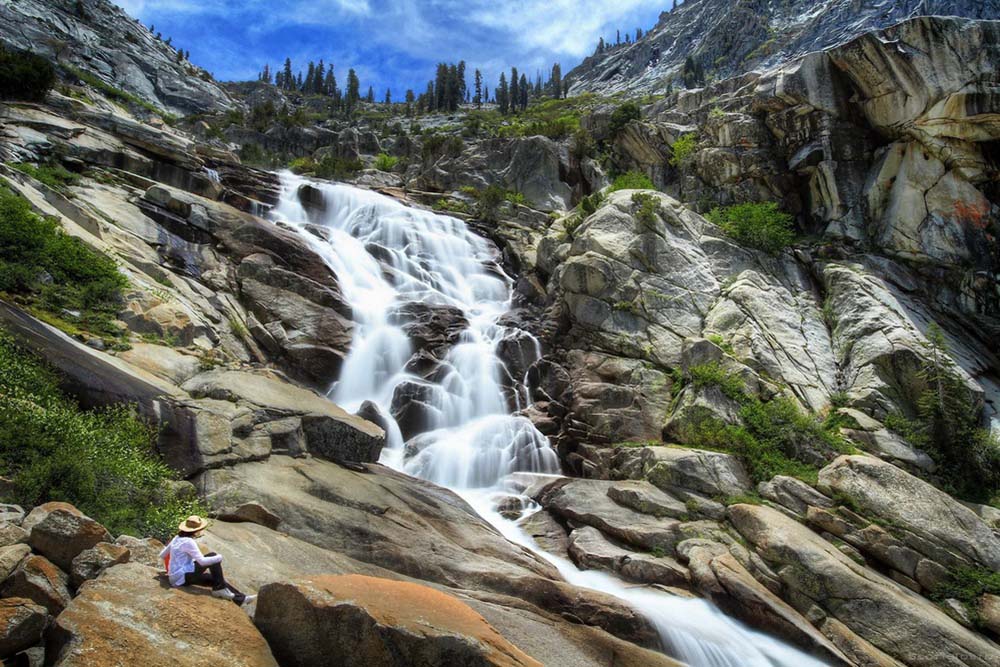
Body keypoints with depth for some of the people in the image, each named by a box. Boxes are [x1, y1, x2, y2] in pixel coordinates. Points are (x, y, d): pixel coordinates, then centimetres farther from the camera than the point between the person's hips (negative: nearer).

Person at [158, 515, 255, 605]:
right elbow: (202, 561, -24)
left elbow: (162, 555, 17)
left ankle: (241, 599, 12)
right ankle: (219, 589, -5)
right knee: (213, 556, -12)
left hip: (175, 579, 9)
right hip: (183, 577, -9)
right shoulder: (188, 542, -20)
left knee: (216, 579, 10)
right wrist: (219, 558, -8)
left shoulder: (177, 538, 7)